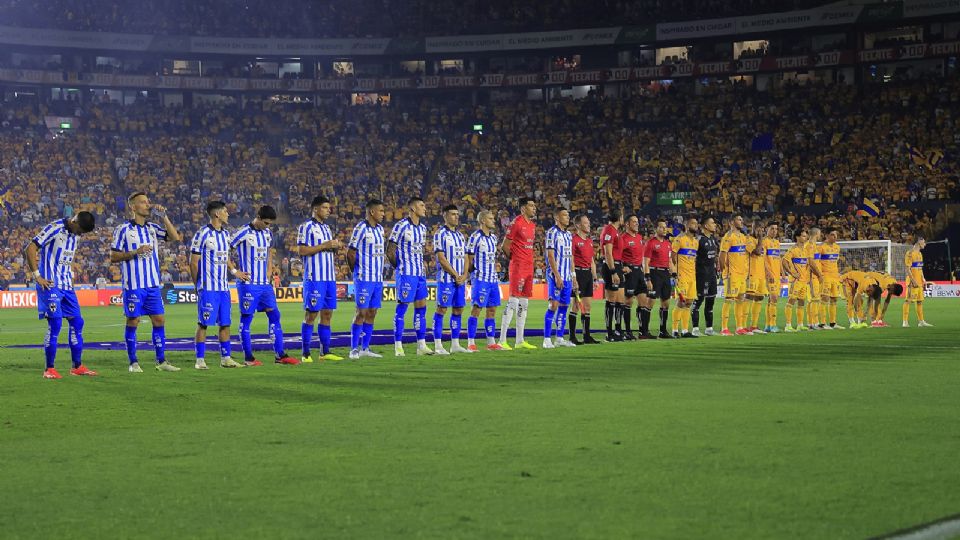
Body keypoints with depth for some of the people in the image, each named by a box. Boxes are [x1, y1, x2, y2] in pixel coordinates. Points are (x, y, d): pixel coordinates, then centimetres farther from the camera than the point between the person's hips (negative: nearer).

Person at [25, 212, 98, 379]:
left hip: (67, 285, 8)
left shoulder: (75, 234, 11)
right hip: (50, 285, -8)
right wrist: (37, 276, -16)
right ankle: (49, 369, -3)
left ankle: (78, 366, 15)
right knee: (55, 323, -11)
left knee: (77, 322, 7)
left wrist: (70, 276, 15)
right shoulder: (54, 229, -14)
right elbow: (29, 249, -15)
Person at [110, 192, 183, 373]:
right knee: (133, 321, 0)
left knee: (159, 320, 4)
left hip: (153, 284, 5)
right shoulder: (123, 229, -4)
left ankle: (161, 361, 11)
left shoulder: (152, 228, 11)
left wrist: (164, 216, -2)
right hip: (133, 285, -5)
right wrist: (135, 252, -18)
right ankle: (133, 363, 8)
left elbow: (175, 237, 3)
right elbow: (113, 257, -5)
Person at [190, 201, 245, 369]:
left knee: (225, 324, 8)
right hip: (208, 288, -7)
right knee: (203, 324, -2)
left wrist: (234, 271, 8)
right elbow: (193, 261, -7)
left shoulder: (225, 234, 13)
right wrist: (198, 284, -3)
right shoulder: (203, 233, -10)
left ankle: (225, 358, 15)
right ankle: (200, 359, 3)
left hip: (224, 287, 7)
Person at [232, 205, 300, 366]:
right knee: (246, 319, 0)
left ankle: (279, 355, 9)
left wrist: (268, 273, 11)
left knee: (274, 316, 5)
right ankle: (248, 358, 5)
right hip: (248, 284, -7)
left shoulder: (268, 233, 11)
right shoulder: (243, 233, -11)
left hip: (265, 283, 7)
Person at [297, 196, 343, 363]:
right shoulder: (306, 227, -7)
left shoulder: (326, 228, 18)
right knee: (311, 314, -5)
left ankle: (325, 352, 12)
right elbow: (301, 250, -15)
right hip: (314, 278, -8)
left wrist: (335, 246, 3)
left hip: (330, 277, 8)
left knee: (327, 314, 7)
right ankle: (305, 353, 0)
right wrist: (324, 245, -16)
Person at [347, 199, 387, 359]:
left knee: (372, 313, 7)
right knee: (361, 313, -8)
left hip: (378, 279, 7)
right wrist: (358, 272, 2)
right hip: (364, 279, -7)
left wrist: (380, 275, 15)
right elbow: (350, 253, -8)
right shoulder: (361, 229, -11)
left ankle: (365, 348, 12)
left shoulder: (380, 229, 13)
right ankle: (354, 349, -3)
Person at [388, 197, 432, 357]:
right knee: (402, 307, -4)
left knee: (421, 307, 7)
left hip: (420, 273, 8)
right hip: (406, 274, -8)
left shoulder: (423, 227, 12)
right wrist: (400, 267, -1)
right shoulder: (401, 226, -11)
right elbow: (390, 251, -8)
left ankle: (421, 345, 11)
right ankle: (398, 346, 0)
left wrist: (420, 267, 13)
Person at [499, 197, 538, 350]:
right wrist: (514, 257, 1)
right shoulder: (517, 223, -12)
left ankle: (520, 340, 16)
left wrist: (529, 260, 13)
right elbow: (505, 245, -10)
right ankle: (502, 341, -9)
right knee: (513, 302, -11)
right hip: (518, 267, -9)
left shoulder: (532, 225, 15)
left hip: (529, 267, 9)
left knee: (524, 304, 11)